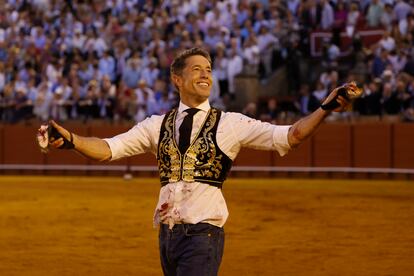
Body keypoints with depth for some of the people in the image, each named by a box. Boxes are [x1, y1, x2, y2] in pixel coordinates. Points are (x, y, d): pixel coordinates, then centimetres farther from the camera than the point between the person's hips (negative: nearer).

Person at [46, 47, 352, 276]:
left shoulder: (229, 124, 1)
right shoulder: (159, 125, 11)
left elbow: (289, 136, -7)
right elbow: (108, 148, 4)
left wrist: (326, 108, -21)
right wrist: (70, 139, -14)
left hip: (203, 235, -4)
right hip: (168, 234, 5)